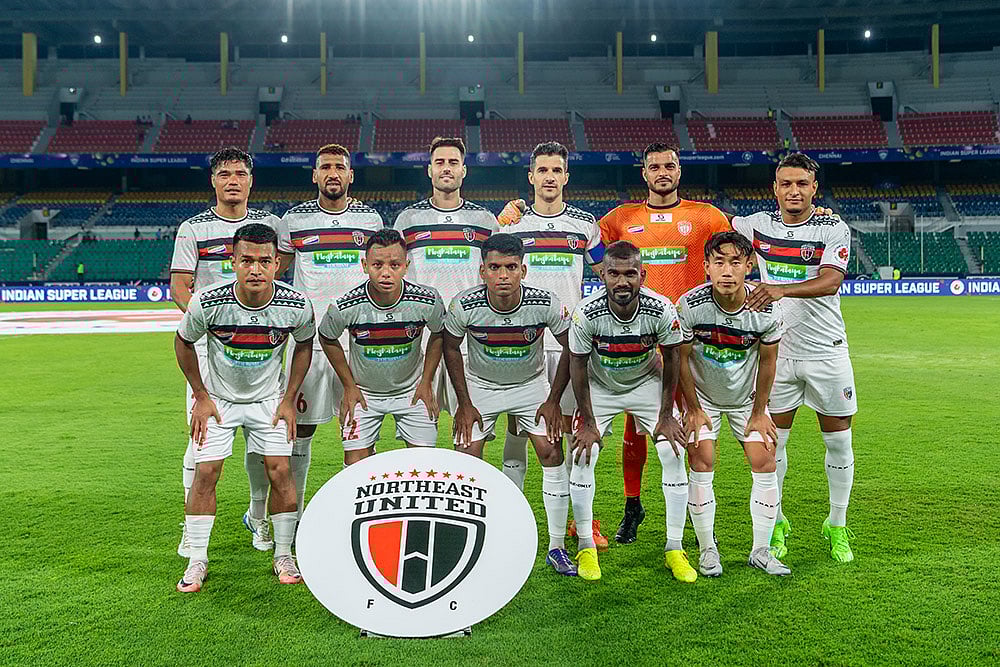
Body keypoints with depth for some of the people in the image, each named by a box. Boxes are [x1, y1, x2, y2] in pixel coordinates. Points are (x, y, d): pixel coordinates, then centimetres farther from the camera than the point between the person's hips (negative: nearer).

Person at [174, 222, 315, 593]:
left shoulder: (296, 305, -22)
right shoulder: (207, 301, -25)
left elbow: (305, 343, -1)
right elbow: (183, 342, -5)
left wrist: (289, 399, -3)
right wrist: (200, 396, -4)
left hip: (268, 399, 1)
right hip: (217, 397, 0)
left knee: (280, 471, -5)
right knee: (205, 472, -5)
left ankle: (284, 555, 13)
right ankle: (197, 561, 12)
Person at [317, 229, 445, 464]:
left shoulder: (428, 300, -21)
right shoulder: (344, 307, -23)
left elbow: (438, 334, 0)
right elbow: (327, 339, -2)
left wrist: (426, 382, 0)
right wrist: (349, 386, 0)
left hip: (412, 390, 1)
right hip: (363, 393, 0)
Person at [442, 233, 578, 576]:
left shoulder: (546, 303, -25)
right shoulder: (464, 305, -24)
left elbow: (571, 347, -8)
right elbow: (451, 348, -5)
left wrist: (553, 400, -8)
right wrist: (464, 404, -5)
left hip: (531, 384, 0)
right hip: (480, 385, 0)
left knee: (552, 453, -9)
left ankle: (556, 547, 6)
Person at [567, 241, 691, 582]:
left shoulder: (661, 310, -27)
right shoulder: (587, 312, -29)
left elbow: (670, 359, -10)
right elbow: (578, 366, -14)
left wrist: (666, 415, -7)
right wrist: (588, 422, -12)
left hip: (647, 384, 1)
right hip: (600, 387, 0)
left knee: (674, 454, -10)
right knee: (582, 456, -13)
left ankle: (674, 547, 4)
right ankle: (586, 546, 5)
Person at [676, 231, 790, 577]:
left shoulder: (767, 311, -23)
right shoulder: (690, 305, -27)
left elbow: (768, 360, -7)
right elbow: (681, 358, -13)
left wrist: (759, 412, -1)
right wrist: (693, 409, -7)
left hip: (747, 396, 2)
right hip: (702, 395, -1)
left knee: (765, 463, -4)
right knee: (702, 465, -9)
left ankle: (761, 550, 12)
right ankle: (707, 550, 8)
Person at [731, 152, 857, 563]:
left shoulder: (834, 229, -5)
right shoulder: (758, 225, 3)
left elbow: (830, 282, -22)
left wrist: (780, 289, -37)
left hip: (827, 352, -1)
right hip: (777, 351, 1)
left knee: (838, 442, 6)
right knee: (772, 441, 2)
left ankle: (837, 526, 23)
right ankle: (776, 523, 19)